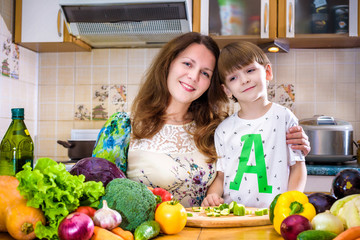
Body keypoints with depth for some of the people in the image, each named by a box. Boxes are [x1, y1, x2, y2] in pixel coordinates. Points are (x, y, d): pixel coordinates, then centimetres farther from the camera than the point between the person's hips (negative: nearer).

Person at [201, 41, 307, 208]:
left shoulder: (283, 117, 4)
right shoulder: (223, 129, 10)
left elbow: (297, 165, 5)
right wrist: (212, 195, -5)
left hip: (272, 213, -1)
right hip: (230, 212, 2)